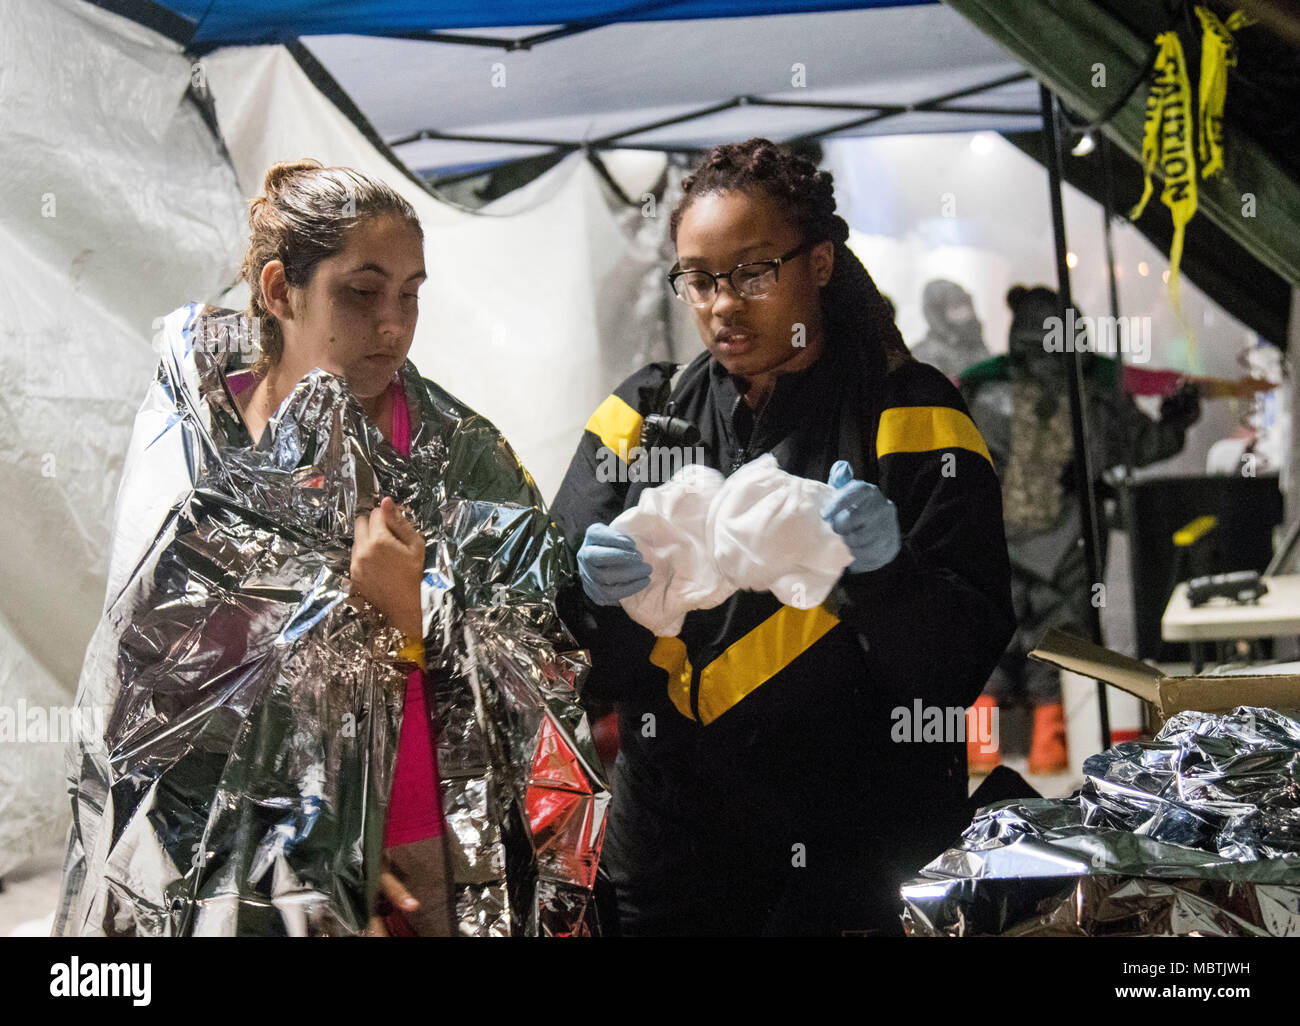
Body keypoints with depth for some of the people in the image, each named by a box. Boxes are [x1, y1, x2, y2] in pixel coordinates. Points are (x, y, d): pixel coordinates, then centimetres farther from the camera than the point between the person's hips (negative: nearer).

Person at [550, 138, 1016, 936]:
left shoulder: (905, 417, -4)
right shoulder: (644, 415, 6)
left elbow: (959, 666, -10)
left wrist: (885, 570, -28)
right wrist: (597, 595, -19)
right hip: (667, 859, 3)